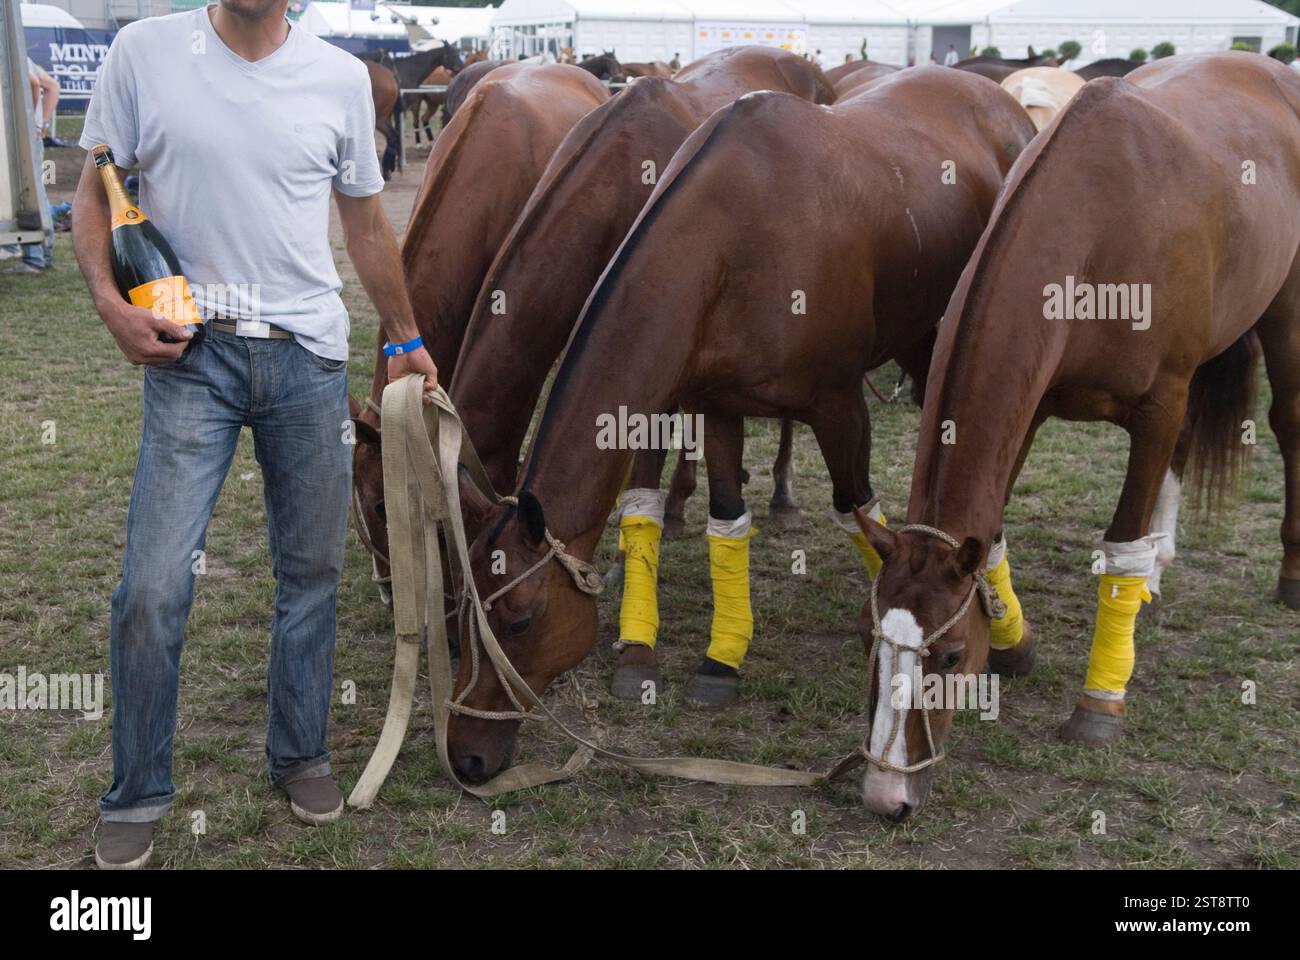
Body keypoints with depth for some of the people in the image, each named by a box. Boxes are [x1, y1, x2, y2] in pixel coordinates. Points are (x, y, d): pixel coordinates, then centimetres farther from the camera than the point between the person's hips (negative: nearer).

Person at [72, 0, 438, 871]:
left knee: (313, 570, 10)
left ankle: (301, 755, 30)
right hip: (189, 351, -2)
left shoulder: (341, 76, 4)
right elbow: (96, 194, 6)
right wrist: (111, 303, -11)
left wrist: (405, 339, 17)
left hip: (309, 354, 2)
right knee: (153, 587, -4)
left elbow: (367, 224, 14)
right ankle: (137, 797, 15)